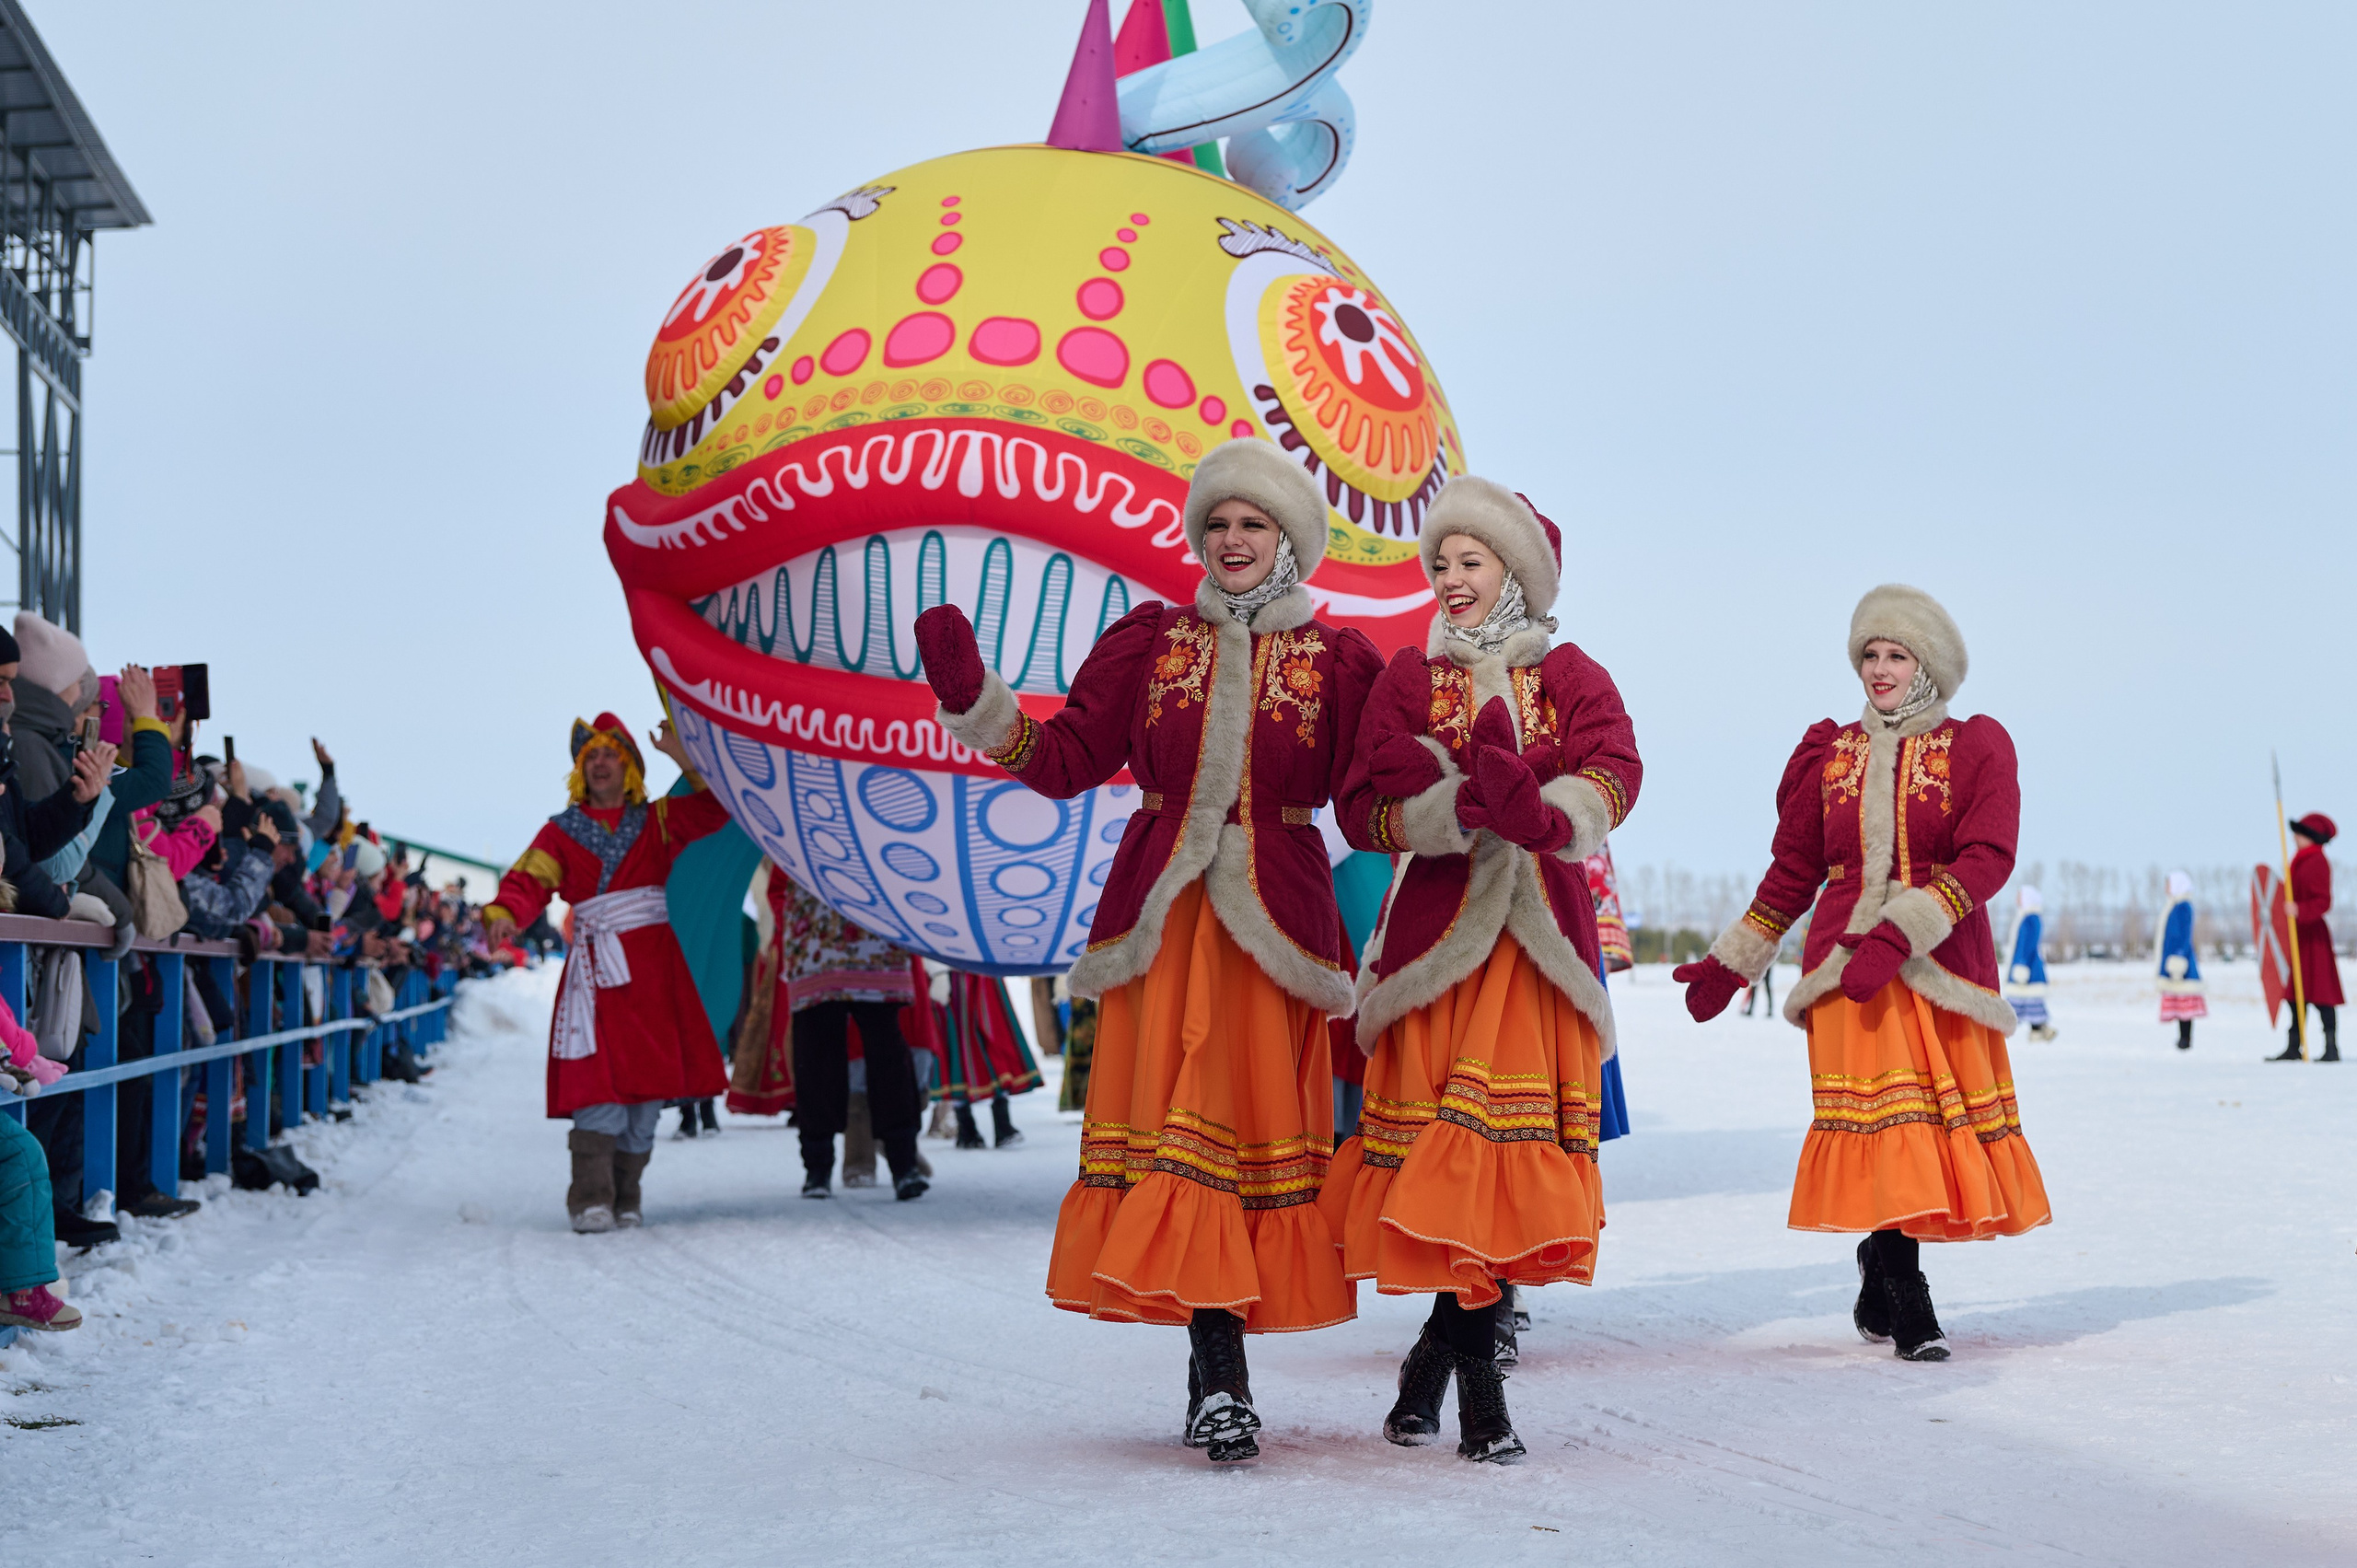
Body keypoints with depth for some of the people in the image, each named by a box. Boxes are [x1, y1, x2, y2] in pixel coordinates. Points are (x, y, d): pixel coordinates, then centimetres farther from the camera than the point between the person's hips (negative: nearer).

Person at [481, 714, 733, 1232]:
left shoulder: (657, 820, 14)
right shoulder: (562, 831, 10)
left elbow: (715, 809, 3)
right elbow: (528, 880, -4)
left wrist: (686, 761, -5)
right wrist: (504, 914, -24)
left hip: (653, 966, 2)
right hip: (595, 969, -2)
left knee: (649, 1080, 2)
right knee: (599, 1086, -15)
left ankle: (626, 1198, 12)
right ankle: (591, 1201, -17)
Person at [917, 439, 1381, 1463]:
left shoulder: (1339, 660, 7)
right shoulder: (1148, 640, 11)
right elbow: (1064, 761, 7)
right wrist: (972, 697, -5)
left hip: (1276, 916, -1)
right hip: (1162, 914, 1)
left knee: (1256, 1117, -4)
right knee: (1170, 1114, -7)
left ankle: (1215, 1377, 3)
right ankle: (1221, 1374, -6)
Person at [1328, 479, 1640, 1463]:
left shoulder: (1571, 678, 10)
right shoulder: (1409, 678, 10)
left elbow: (1613, 773, -10)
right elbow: (1363, 807, -2)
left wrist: (1544, 813, -32)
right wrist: (1463, 809, -21)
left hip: (1540, 935, 0)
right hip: (1435, 929, 0)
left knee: (1513, 1149, -5)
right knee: (1431, 1143, -6)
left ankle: (1443, 1355, 7)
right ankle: (1472, 1372, 7)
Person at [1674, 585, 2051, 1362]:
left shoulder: (1978, 747, 4)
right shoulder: (1830, 755, 12)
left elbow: (1986, 859, -9)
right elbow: (1792, 872, 18)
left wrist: (1900, 931, -21)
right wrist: (1729, 964, 18)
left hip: (1943, 964, -1)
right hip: (1847, 963, 1)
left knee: (1945, 1118, -2)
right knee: (1881, 1122, -9)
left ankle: (1881, 1285, 16)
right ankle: (1908, 1310, -7)